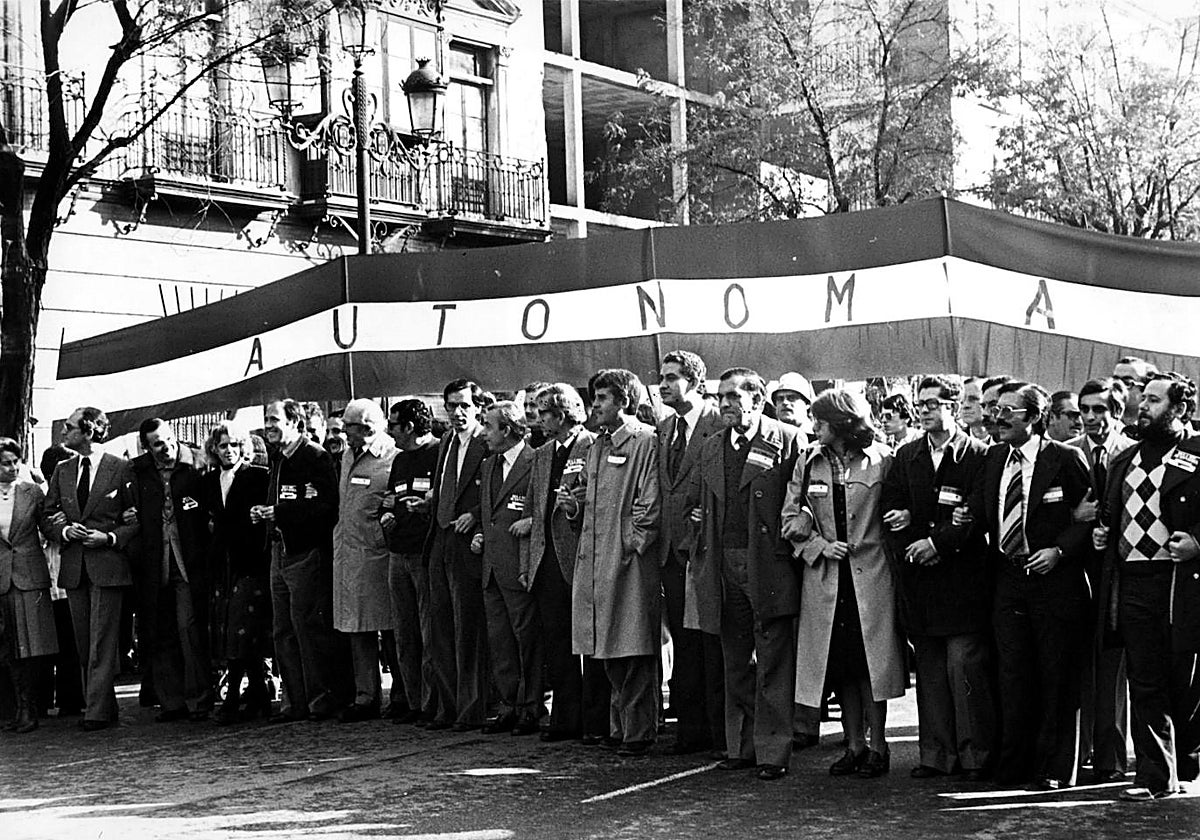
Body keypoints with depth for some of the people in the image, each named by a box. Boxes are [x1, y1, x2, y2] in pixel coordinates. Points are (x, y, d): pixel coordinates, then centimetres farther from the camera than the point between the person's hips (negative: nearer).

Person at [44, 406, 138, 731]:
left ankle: (98, 712, -6)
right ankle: (102, 707, 16)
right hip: (73, 567, 6)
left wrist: (110, 537, -14)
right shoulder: (62, 471, 13)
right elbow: (48, 516, 16)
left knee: (102, 642, -7)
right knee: (83, 643, 8)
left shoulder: (122, 469, -3)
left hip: (108, 563, -6)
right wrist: (64, 529, -5)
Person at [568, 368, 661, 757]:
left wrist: (631, 544, -14)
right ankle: (620, 725, 21)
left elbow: (649, 504, -12)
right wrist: (573, 502, 6)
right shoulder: (598, 445, 19)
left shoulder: (645, 441, -7)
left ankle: (638, 732, 1)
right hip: (594, 560, 8)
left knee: (634, 649, -5)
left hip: (630, 561, -8)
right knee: (610, 653, 12)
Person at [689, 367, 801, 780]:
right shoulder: (711, 448, 16)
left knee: (773, 664, -2)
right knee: (736, 664, 12)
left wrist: (796, 549, -11)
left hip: (769, 568, -6)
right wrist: (701, 563, 11)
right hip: (724, 568, 6)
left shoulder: (787, 441, -3)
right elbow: (700, 507, 19)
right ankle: (741, 747, 20)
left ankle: (774, 752, 4)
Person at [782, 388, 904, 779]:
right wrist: (821, 545, -6)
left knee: (870, 660, -2)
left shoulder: (881, 460, -3)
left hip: (870, 574, -3)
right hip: (824, 576, 3)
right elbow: (791, 519, 7)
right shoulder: (808, 463, 7)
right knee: (840, 664, 6)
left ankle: (877, 746, 9)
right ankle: (855, 745, 17)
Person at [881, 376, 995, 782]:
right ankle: (936, 754, 12)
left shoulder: (978, 455, -1)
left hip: (963, 577, -4)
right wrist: (911, 548, -6)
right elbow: (891, 510, 9)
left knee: (965, 665, -8)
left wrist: (938, 542, -13)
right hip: (919, 578, 5)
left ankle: (975, 755, 0)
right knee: (929, 670, 7)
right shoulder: (906, 456, 15)